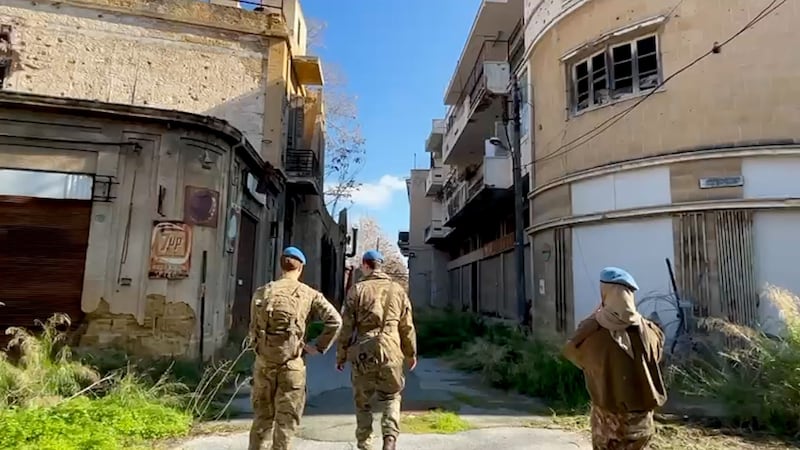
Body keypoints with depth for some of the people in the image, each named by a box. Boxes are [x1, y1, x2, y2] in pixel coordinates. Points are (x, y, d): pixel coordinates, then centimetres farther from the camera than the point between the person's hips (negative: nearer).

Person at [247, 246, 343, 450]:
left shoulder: (261, 292, 3)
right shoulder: (308, 294, -4)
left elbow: (253, 328, 6)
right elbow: (335, 320, -11)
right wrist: (319, 347, -3)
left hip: (263, 361, 3)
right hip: (291, 363, -3)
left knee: (262, 414, 19)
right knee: (287, 418, 9)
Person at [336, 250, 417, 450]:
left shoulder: (357, 290, -1)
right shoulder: (398, 290, 6)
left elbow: (347, 325, -2)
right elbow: (407, 327, 9)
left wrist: (341, 355, 6)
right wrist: (411, 354, 18)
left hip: (363, 352, -1)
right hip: (390, 351, 1)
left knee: (362, 400, 14)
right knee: (391, 397, 15)